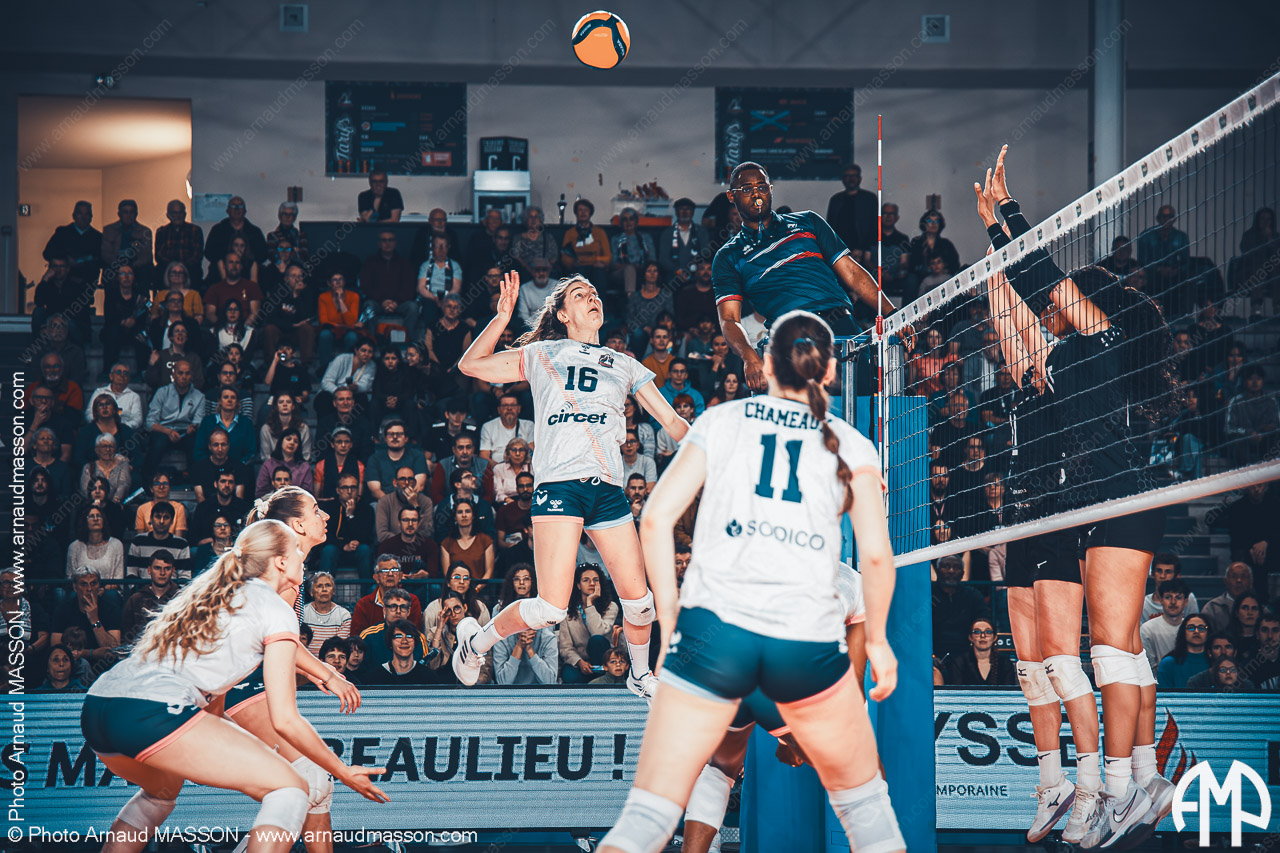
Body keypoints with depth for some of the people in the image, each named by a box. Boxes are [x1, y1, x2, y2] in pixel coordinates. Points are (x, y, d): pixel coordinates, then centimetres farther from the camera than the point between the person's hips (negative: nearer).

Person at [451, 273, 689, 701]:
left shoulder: (624, 365, 23)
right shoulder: (543, 354, 15)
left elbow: (670, 420, 23)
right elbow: (471, 365, 13)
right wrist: (502, 317, 3)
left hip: (608, 489, 4)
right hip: (559, 485, -4)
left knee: (637, 598, 1)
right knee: (551, 609, -14)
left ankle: (641, 674, 29)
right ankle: (476, 641, 11)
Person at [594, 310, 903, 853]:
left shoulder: (721, 421, 12)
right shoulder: (850, 446, 12)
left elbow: (656, 518, 3)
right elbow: (876, 554, 2)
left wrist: (669, 621, 10)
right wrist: (876, 640, 16)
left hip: (714, 626, 0)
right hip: (809, 639, 0)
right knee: (862, 798, 22)